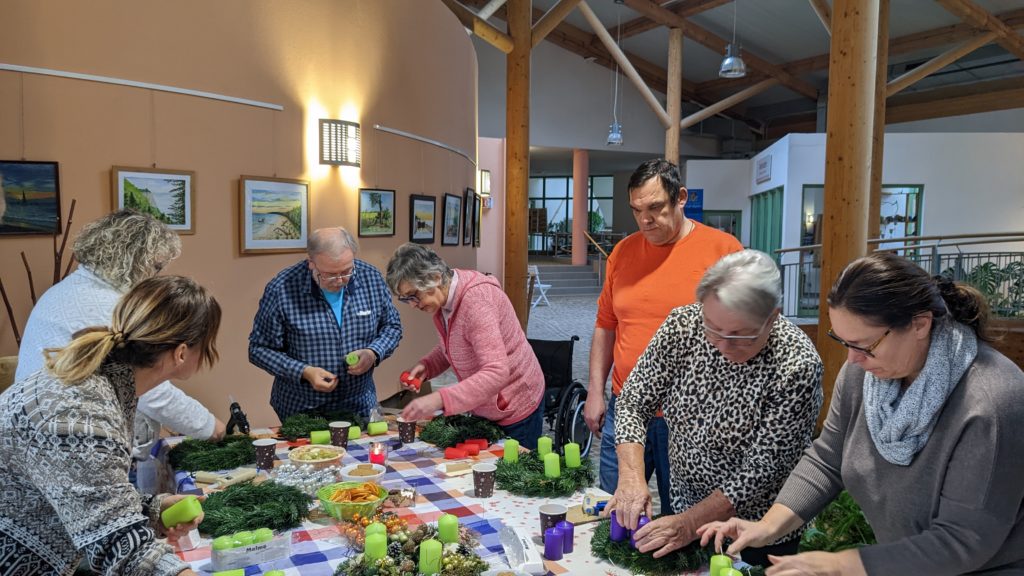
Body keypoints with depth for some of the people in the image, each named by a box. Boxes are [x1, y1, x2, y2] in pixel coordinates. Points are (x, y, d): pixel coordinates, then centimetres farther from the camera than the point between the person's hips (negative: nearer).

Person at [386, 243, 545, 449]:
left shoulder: (476, 300, -30)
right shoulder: (443, 300, -4)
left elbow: (497, 373, -38)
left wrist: (439, 399, -46)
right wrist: (425, 366, -9)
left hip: (516, 411, -8)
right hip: (483, 410, 8)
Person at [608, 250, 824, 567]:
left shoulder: (797, 365, -28)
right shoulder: (683, 324, -17)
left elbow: (762, 469, -25)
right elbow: (633, 402, -11)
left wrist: (691, 522, -28)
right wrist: (632, 476, -25)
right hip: (685, 507, 4)